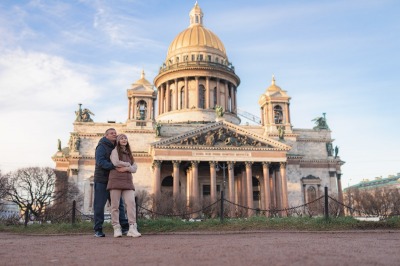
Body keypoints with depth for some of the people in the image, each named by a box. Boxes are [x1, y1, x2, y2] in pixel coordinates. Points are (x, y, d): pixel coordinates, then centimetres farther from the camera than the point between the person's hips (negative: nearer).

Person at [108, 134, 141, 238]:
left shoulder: (129, 154, 22)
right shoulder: (115, 151, 6)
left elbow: (134, 168, 12)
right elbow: (116, 163, -13)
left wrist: (126, 168, -7)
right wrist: (127, 164, 1)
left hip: (127, 182, 4)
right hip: (116, 180, -4)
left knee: (131, 203, -12)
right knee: (115, 205, -2)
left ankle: (132, 228, -16)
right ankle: (116, 228, 5)